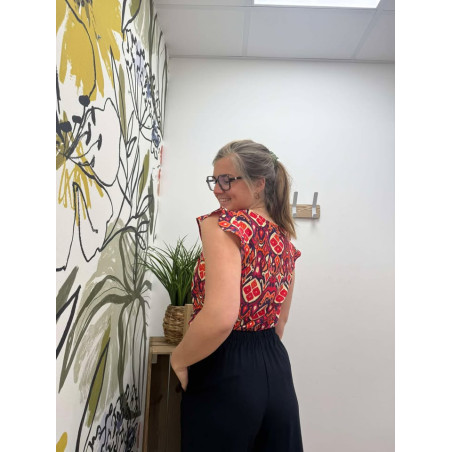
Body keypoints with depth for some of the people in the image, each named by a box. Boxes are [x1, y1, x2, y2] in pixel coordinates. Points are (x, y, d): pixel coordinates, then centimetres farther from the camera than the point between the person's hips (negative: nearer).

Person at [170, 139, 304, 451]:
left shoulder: (222, 224, -17)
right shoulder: (285, 239, 8)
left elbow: (219, 317, -29)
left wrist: (179, 359, -12)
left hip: (225, 372, -7)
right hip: (276, 370, 7)